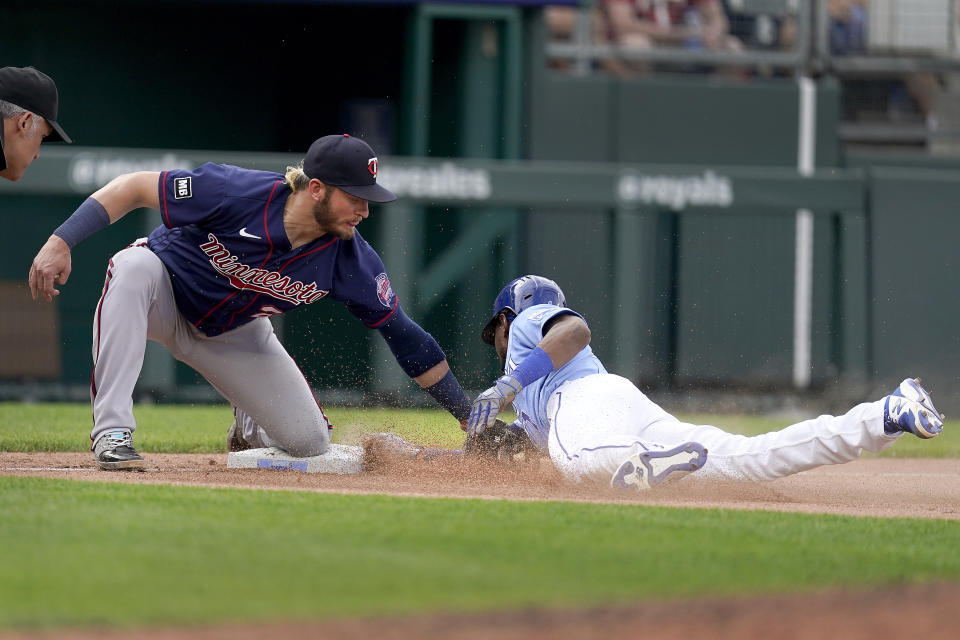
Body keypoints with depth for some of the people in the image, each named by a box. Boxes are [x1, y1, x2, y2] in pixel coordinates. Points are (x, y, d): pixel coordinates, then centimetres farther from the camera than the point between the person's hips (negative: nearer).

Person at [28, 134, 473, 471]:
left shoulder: (350, 260, -21)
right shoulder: (237, 192, -33)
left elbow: (403, 336, -11)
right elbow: (135, 187, -27)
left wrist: (467, 417, -11)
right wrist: (62, 241, -35)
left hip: (232, 337, 4)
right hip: (162, 301, -4)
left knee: (309, 443, -7)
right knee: (135, 265, -40)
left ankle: (250, 425, 32)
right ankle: (112, 431, -39)